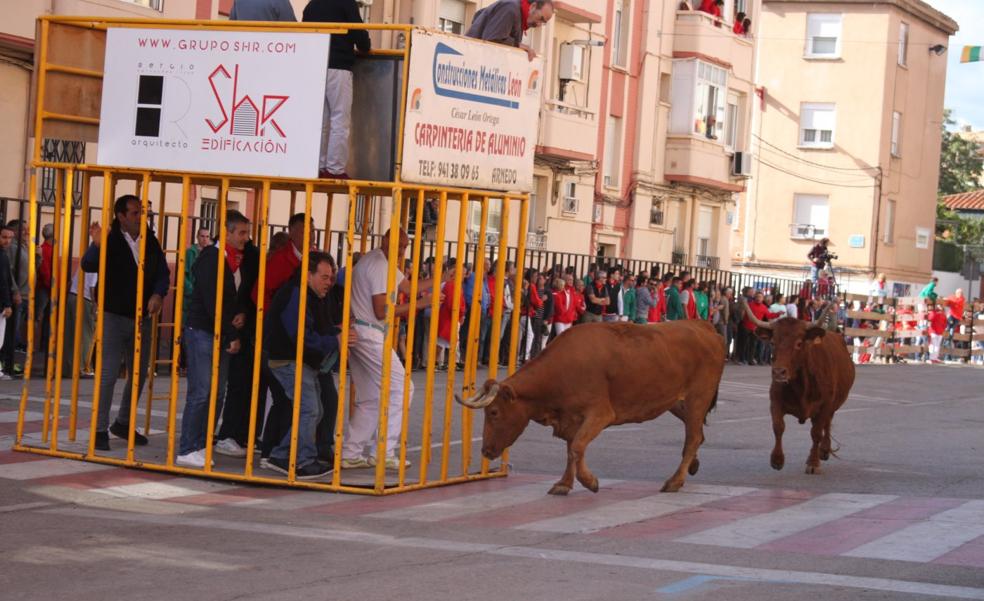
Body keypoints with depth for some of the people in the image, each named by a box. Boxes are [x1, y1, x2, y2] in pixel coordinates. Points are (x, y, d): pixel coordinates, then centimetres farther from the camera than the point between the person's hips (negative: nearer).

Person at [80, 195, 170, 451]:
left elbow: (163, 272, 6)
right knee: (108, 375, -7)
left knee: (139, 374, 14)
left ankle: (123, 423, 30)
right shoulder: (110, 240, -10)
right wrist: (97, 245, -43)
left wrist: (158, 294, -14)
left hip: (142, 318, 6)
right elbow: (88, 265, -23)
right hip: (114, 316, -6)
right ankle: (100, 430, 0)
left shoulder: (150, 242, 6)